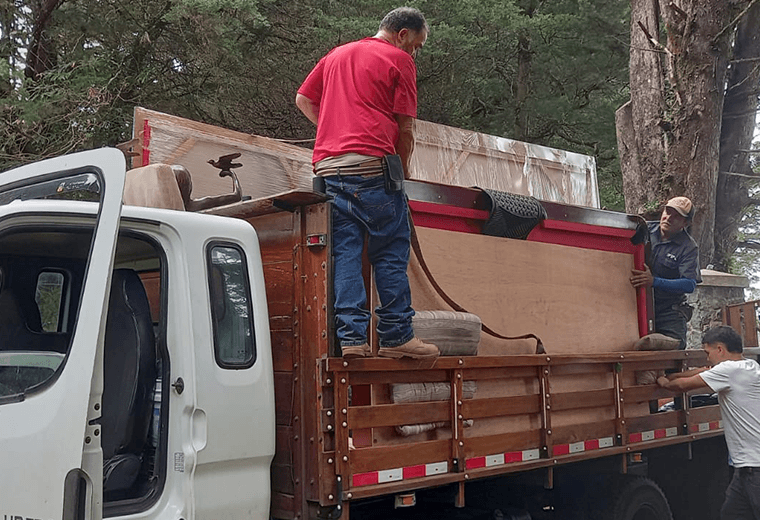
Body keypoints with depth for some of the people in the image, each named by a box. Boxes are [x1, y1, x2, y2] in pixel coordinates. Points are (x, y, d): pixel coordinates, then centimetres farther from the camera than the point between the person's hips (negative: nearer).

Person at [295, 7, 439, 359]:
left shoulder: (336, 55, 25)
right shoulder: (399, 60, 5)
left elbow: (303, 99, 27)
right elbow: (405, 128, 2)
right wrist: (404, 171, 14)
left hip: (327, 167, 6)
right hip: (371, 164, -6)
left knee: (344, 254, 3)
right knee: (390, 253, 0)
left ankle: (351, 336, -3)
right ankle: (397, 336, 1)